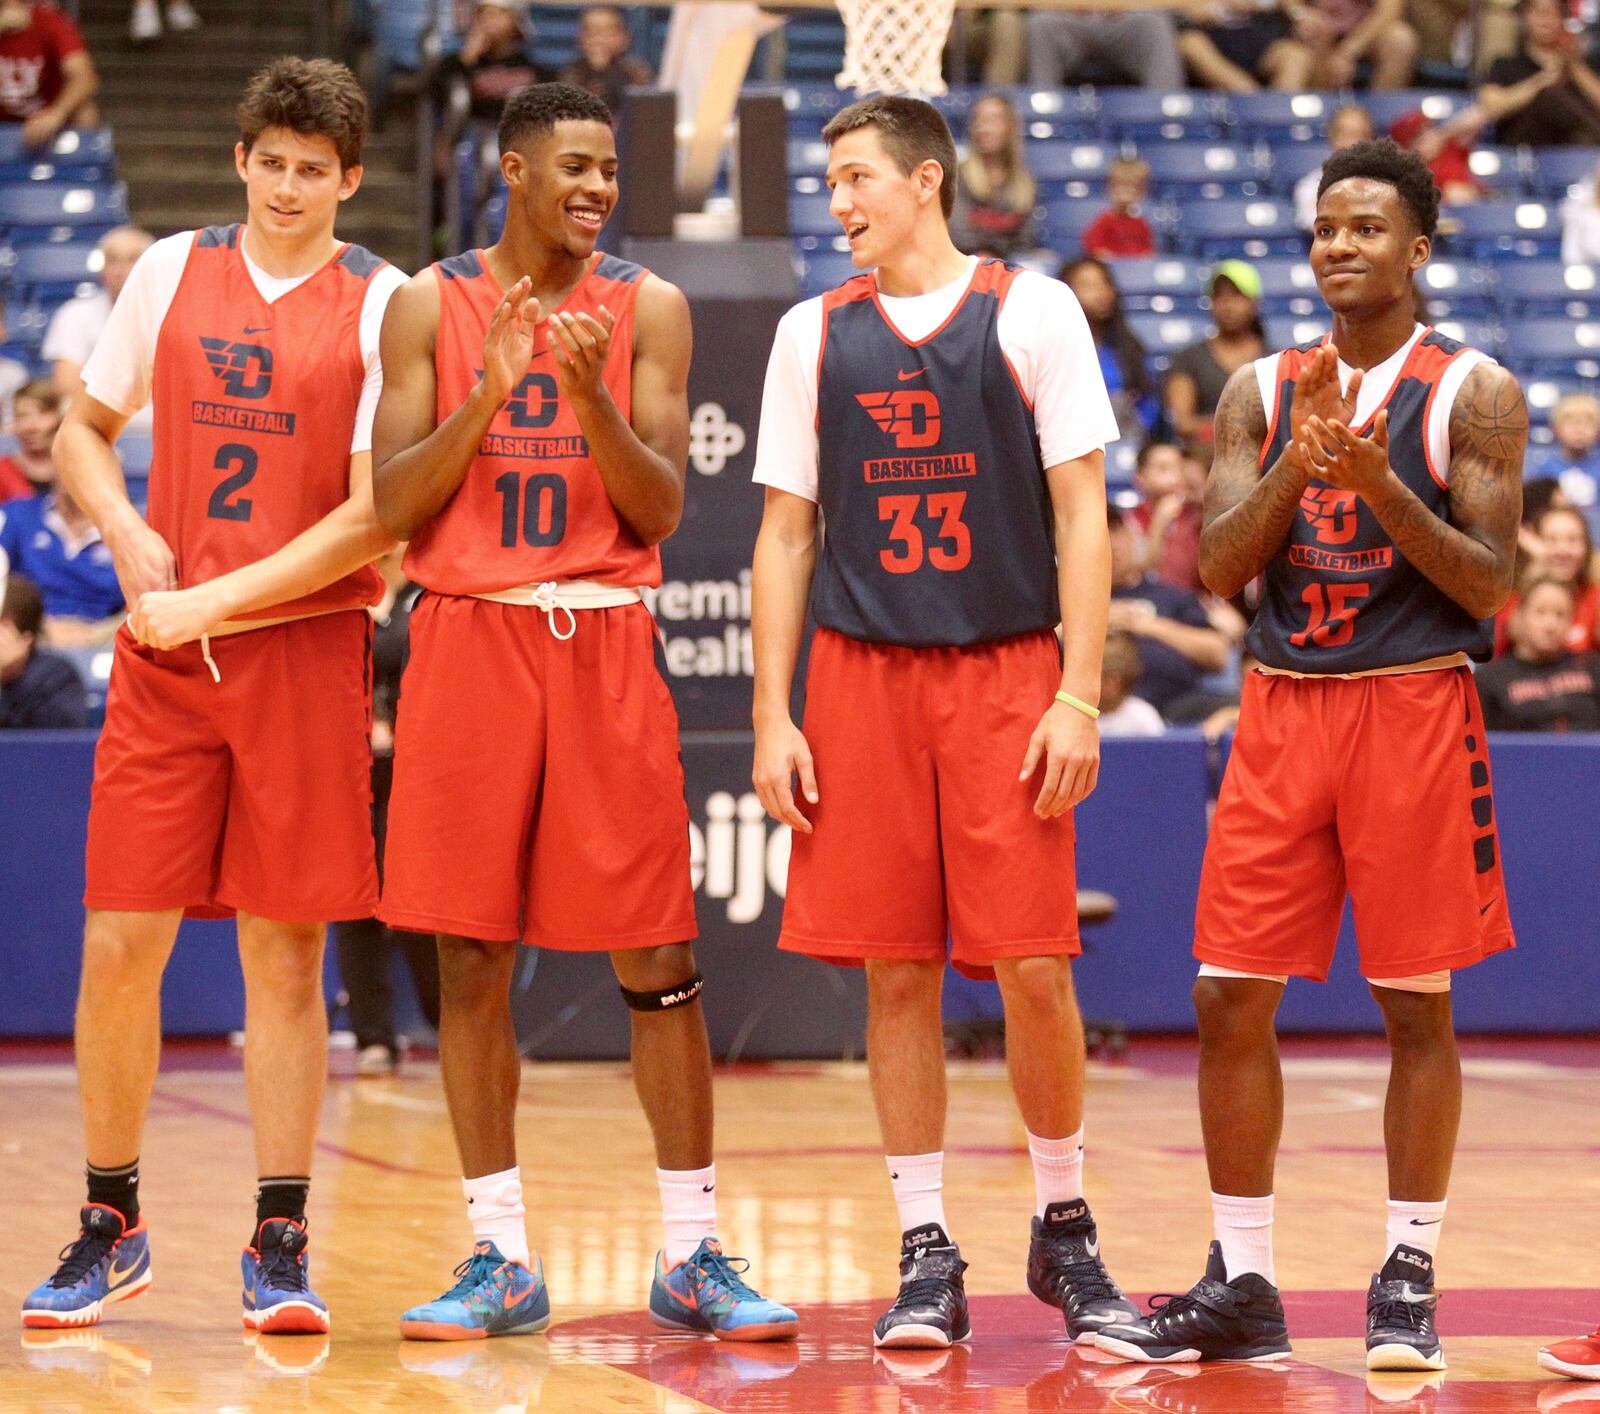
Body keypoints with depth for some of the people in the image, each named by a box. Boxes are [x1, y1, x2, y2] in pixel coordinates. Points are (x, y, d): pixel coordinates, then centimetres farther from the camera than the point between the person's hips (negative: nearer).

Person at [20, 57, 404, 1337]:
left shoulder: (383, 306, -3)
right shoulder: (173, 271, 8)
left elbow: (373, 519, -8)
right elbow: (84, 432, 18)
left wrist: (216, 602, -11)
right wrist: (127, 534, -1)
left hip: (306, 652, -2)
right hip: (162, 655, 2)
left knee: (286, 955, 1)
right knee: (119, 944, 0)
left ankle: (279, 1245, 9)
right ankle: (112, 1226, 15)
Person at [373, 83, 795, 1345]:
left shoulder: (647, 309, 4)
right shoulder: (432, 305, 4)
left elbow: (660, 509, -2)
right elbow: (394, 504, -2)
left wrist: (590, 395, -18)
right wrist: (490, 391, -15)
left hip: (605, 638, 0)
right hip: (470, 633, 0)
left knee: (658, 960, -2)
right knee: (473, 956, 2)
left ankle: (693, 1255, 5)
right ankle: (500, 1258, 10)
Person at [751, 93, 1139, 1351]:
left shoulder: (1032, 314, 1)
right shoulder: (813, 335, 9)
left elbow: (1081, 516, 0)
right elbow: (786, 534, 10)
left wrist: (1079, 697, -8)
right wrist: (772, 719, 3)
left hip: (1009, 675, -2)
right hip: (863, 679, 2)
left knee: (1033, 966, -4)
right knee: (897, 973, 1)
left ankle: (1065, 1226, 15)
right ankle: (927, 1257, 10)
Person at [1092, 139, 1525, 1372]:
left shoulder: (1474, 393, -2)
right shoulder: (1263, 392, 10)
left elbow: (1489, 585, -7)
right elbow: (1220, 568, 2)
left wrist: (1381, 482, -20)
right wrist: (1300, 460, -13)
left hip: (1413, 708, -4)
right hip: (1283, 708, 4)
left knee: (1417, 1005, 1)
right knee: (1230, 998, 1)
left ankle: (1409, 1281, 11)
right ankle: (1242, 1285, 10)